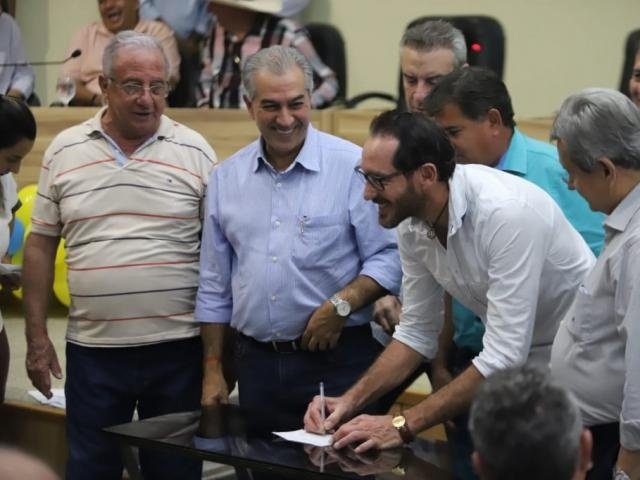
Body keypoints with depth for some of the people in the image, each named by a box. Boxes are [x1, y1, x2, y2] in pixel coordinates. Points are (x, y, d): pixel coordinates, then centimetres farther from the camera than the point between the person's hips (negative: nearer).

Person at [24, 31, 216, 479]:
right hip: (92, 348, 1)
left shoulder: (195, 152, -1)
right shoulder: (64, 151, 3)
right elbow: (41, 245, 8)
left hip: (178, 346, -1)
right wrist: (37, 336, 4)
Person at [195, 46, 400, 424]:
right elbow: (214, 286, 14)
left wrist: (341, 304, -20)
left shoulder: (354, 166, -5)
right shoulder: (226, 177, 10)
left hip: (338, 362, -4)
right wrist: (213, 370, 12)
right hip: (256, 361, 4)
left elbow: (389, 258, -7)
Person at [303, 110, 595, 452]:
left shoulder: (506, 212, -32)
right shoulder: (412, 222, -8)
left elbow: (504, 356, -32)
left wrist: (403, 425, -31)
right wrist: (350, 401, -9)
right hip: (513, 365, 6)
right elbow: (417, 331, 4)